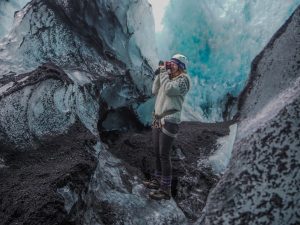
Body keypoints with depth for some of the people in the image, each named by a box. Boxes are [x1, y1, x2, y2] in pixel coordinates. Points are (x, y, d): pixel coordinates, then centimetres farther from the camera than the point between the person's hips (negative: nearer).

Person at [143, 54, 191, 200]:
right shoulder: (168, 78, 18)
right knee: (157, 153, 14)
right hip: (158, 119, 8)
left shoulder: (184, 79, -5)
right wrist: (160, 72, 8)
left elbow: (169, 90, -19)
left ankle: (166, 189, -2)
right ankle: (158, 180, 28)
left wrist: (164, 72, -8)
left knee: (164, 155, -9)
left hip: (170, 121, -8)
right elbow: (155, 91, 13)